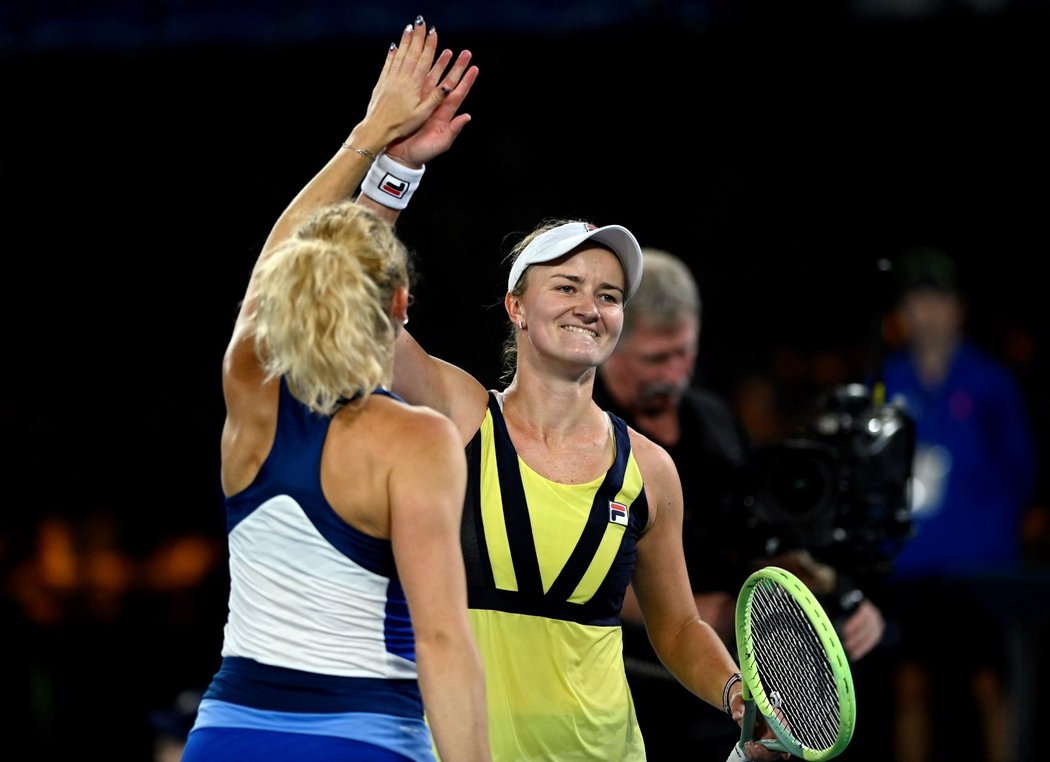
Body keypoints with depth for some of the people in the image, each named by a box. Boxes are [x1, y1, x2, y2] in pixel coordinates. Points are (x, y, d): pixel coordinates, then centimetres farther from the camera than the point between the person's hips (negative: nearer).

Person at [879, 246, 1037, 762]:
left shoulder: (991, 381, 4)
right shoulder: (884, 385, 9)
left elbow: (1020, 468, 7)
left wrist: (998, 521, -6)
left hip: (979, 564, -2)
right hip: (908, 561, 2)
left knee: (989, 686, -6)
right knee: (912, 686, 3)